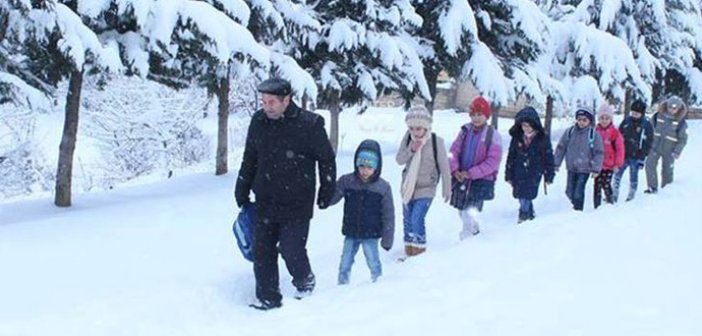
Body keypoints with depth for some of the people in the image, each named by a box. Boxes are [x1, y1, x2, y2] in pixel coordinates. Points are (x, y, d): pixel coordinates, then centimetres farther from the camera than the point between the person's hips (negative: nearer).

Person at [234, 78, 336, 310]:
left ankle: (305, 281, 25)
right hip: (265, 202, 5)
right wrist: (242, 193, 16)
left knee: (291, 249, -6)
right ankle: (268, 298, 17)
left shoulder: (309, 124, -12)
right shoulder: (258, 121, 2)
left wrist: (326, 193, 3)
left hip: (297, 204, -5)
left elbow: (327, 159, -1)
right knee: (262, 251, 4)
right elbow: (249, 159, 15)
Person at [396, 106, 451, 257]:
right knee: (407, 219, 14)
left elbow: (444, 167, -10)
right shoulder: (408, 139, -6)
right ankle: (409, 245, 32)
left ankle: (420, 247, 2)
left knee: (417, 218, -16)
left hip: (426, 189, -5)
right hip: (408, 186, 5)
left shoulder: (436, 142, -17)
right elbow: (399, 160, -7)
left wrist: (446, 190, -4)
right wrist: (410, 150, -25)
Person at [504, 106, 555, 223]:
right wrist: (508, 175, 9)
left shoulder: (543, 138, -4)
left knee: (526, 197, -12)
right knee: (521, 196, 6)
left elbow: (548, 158, 2)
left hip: (534, 174, -3)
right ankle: (530, 215, 26)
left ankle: (523, 216, -2)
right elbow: (511, 157, 9)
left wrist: (549, 176, 3)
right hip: (519, 174, 3)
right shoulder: (517, 137, 3)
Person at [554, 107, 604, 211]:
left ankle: (578, 211, 11)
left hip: (585, 169, -3)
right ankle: (576, 203, 37)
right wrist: (556, 164, 5)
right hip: (571, 168, 4)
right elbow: (561, 148, 6)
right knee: (570, 192, 10)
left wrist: (596, 169, -10)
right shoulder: (570, 132, -1)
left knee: (578, 193, -6)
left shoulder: (594, 135, -8)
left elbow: (599, 153, -5)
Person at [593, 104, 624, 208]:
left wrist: (618, 164, -4)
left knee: (606, 185, -4)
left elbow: (620, 149, -4)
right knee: (597, 186, 5)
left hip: (609, 165, -3)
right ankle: (597, 207, 13)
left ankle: (610, 204, 14)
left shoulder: (614, 132, -6)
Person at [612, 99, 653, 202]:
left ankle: (631, 197, 20)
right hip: (623, 154, 3)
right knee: (617, 175, 4)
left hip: (636, 157, -3)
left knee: (633, 178, 7)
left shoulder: (647, 125, -6)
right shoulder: (626, 121, 3)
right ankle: (614, 195, 13)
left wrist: (642, 158, -9)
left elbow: (648, 143, -5)